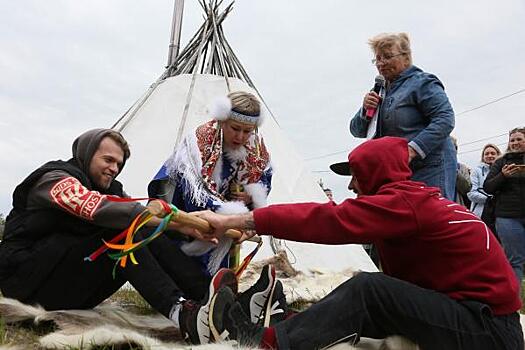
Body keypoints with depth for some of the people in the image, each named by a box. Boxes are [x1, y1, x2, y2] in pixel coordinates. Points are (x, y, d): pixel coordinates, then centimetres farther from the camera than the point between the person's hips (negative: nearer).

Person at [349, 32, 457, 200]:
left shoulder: (422, 82, -3)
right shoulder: (381, 91, 17)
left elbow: (445, 119, -15)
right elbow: (357, 131, 15)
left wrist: (413, 149, -25)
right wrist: (365, 110, -6)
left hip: (429, 167, -6)